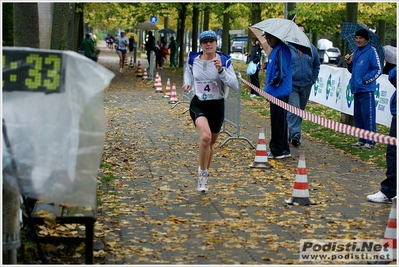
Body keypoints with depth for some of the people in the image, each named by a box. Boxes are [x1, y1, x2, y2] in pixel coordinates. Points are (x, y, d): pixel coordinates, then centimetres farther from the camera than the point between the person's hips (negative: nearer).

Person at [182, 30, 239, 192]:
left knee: (211, 143, 15)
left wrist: (221, 70, -29)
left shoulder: (224, 61, -10)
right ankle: (203, 173, -9)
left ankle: (205, 173, 40)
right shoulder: (192, 59, -3)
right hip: (198, 104, -1)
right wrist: (187, 83, 2)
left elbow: (235, 86, -17)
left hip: (217, 106, 1)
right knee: (205, 137, -27)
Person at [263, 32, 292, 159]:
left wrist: (271, 86, -11)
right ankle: (283, 149, 22)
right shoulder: (275, 49, 14)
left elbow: (280, 72, -21)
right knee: (280, 121, 15)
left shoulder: (281, 50, -17)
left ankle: (277, 150, 2)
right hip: (276, 92, 10)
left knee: (278, 121, -4)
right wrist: (269, 86, 12)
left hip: (279, 92, -10)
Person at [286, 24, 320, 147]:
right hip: (291, 85, -5)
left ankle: (292, 135, 25)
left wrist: (313, 79, 11)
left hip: (306, 85, 5)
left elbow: (316, 65, 18)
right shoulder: (287, 47, -7)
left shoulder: (311, 48, 6)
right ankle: (295, 135, -21)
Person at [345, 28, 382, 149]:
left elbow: (378, 70, -10)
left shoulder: (371, 51, -8)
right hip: (356, 89, 8)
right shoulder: (356, 51, 14)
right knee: (358, 116, 12)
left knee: (368, 115, -7)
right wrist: (349, 63, 4)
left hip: (366, 90, -8)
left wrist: (365, 79, -14)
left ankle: (370, 141, -2)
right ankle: (362, 140, 20)